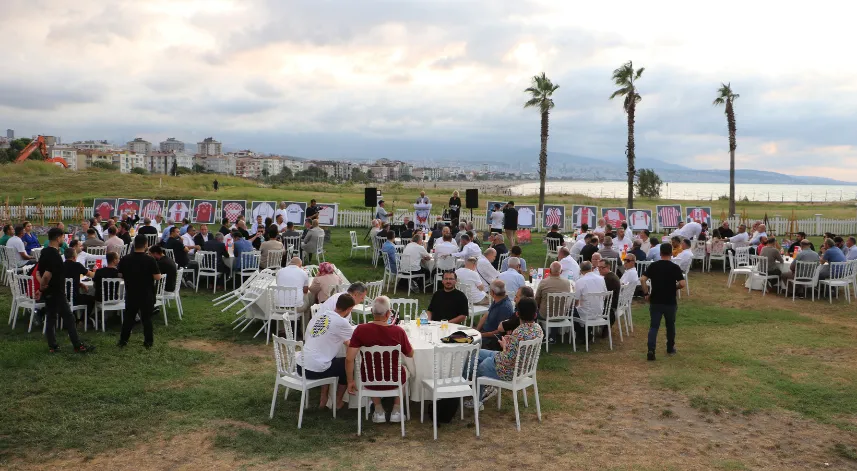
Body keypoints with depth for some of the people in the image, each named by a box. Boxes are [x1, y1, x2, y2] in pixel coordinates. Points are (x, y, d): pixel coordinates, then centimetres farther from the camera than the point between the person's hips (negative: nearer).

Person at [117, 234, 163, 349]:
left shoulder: (125, 259, -6)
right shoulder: (150, 260, -17)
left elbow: (120, 275, 3)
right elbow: (157, 277, -16)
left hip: (130, 294, 3)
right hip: (147, 294, -3)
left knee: (128, 317, 15)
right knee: (147, 318, 8)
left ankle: (123, 340, 20)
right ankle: (148, 341, 12)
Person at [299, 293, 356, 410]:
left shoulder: (320, 314, 7)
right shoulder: (341, 322, -12)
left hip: (300, 366, 7)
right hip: (315, 371, -7)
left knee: (332, 360, 32)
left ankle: (323, 399, 35)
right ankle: (337, 402, 27)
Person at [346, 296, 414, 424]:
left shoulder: (360, 330, -19)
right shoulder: (398, 331, -20)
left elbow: (349, 358, -18)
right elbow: (410, 354, -3)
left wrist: (350, 382, -4)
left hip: (370, 380, 1)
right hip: (394, 381, -1)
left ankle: (379, 411, 34)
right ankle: (396, 410, 36)